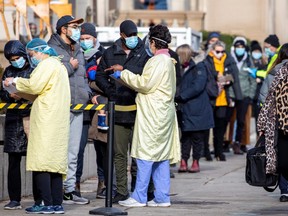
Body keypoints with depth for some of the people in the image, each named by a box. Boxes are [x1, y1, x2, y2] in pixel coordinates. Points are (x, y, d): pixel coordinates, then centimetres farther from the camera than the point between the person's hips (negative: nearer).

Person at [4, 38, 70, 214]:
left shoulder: (47, 64, -7)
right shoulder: (58, 65, 25)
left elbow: (34, 86, -15)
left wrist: (16, 81, -1)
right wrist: (20, 93, 18)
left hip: (46, 120, -10)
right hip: (58, 122, 10)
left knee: (41, 161, -10)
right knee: (55, 162, 7)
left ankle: (46, 203, -14)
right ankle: (57, 203, 5)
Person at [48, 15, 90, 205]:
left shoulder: (77, 49, 21)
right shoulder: (52, 48, -6)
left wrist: (88, 93, 13)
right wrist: (70, 67, -10)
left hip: (78, 107, 8)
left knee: (73, 153, 11)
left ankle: (69, 190, 16)